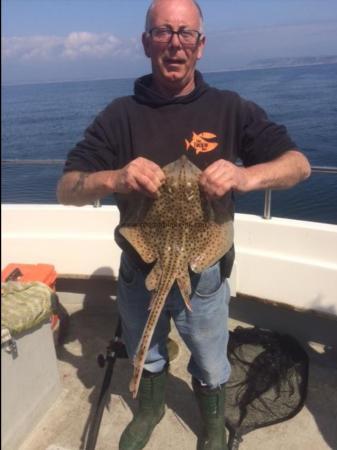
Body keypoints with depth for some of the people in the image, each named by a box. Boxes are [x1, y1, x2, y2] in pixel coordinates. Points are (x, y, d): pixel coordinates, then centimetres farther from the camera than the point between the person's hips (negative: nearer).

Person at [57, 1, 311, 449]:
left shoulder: (229, 109, -10)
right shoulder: (120, 115, -9)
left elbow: (299, 163, -13)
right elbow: (67, 189, -13)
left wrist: (247, 175, -35)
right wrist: (113, 178, -36)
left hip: (203, 274, -1)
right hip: (138, 272, 2)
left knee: (210, 367, 21)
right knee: (145, 356, 26)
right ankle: (149, 409, 59)